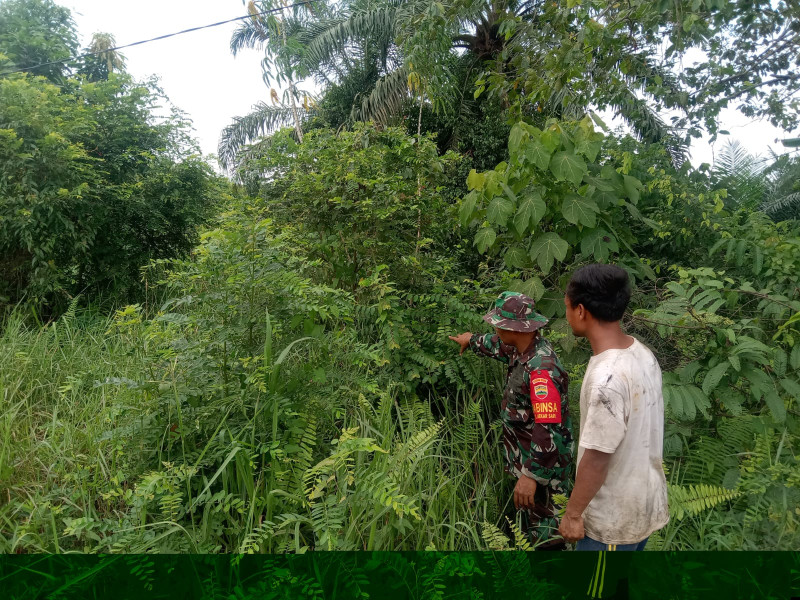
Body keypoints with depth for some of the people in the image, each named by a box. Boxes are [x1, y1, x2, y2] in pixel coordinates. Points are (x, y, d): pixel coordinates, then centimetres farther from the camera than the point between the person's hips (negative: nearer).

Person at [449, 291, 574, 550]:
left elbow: (549, 429, -36)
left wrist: (531, 475, -36)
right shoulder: (523, 348, -2)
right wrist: (472, 340, 39)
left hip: (542, 460, -9)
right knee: (528, 519, 24)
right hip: (523, 453, 10)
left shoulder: (541, 368, -32)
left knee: (544, 527, 4)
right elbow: (500, 346, 23)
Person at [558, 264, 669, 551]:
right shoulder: (641, 353, -5)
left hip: (615, 514, -8)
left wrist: (572, 513, -14)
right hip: (643, 497, 8)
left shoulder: (607, 379, -33)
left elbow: (596, 459, -27)